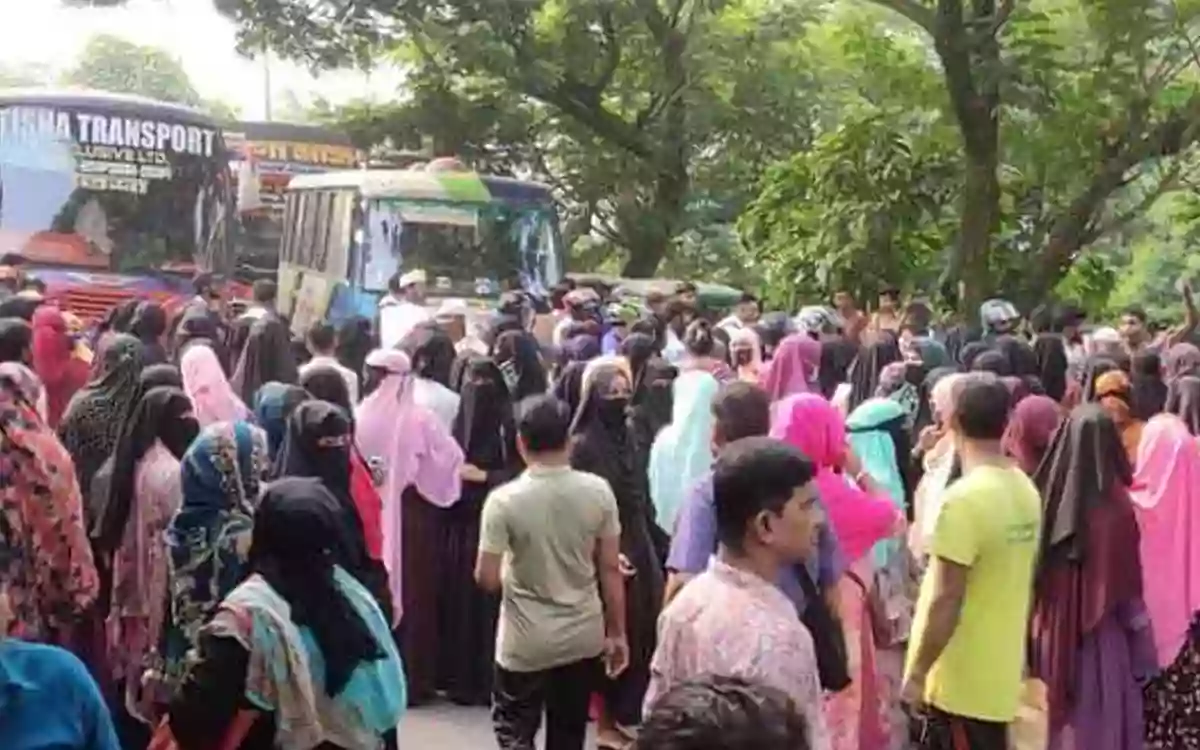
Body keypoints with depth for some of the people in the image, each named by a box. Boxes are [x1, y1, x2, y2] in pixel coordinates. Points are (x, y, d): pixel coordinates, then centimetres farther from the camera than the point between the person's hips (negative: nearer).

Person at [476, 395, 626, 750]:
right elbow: (611, 569, -3)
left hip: (525, 643, -3)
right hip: (584, 637, 3)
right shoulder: (598, 491, -9)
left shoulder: (503, 500, -16)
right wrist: (617, 634, 7)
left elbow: (487, 579, -13)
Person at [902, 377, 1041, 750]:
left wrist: (916, 672, -12)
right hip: (1001, 673, 8)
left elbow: (945, 600, -22)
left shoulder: (963, 499, -23)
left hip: (961, 682, -8)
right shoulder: (1026, 489, 3)